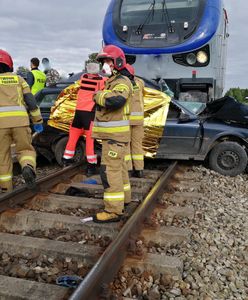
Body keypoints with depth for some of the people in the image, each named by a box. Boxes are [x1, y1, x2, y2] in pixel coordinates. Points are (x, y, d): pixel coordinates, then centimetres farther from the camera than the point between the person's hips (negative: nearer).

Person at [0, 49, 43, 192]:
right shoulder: (18, 78, 19)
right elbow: (31, 101, 11)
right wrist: (38, 121, 16)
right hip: (20, 120, 1)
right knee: (25, 149, 14)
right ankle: (28, 168, -17)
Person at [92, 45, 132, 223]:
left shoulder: (122, 82, -15)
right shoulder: (112, 82, 18)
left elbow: (115, 100, -35)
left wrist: (98, 95, -20)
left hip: (115, 136, -10)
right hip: (112, 134, 10)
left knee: (110, 170, -12)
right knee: (119, 167, 19)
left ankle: (114, 211, -8)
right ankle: (124, 197, 33)